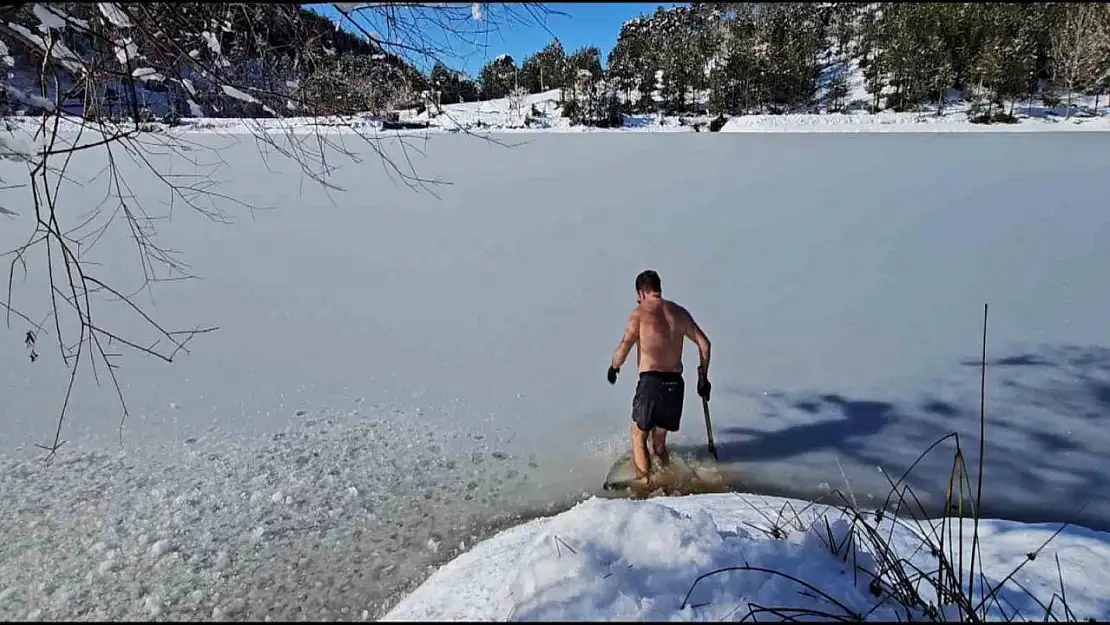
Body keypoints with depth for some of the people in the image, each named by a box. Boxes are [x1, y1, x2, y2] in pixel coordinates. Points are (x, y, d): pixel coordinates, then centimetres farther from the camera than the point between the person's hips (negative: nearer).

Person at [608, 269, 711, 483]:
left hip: (652, 382, -5)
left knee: (638, 435, 12)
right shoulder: (679, 312, 12)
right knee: (659, 441, 21)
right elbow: (704, 343, 11)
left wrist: (613, 367, 12)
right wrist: (703, 376, 18)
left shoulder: (640, 312, -2)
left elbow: (624, 347, -7)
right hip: (676, 384, 5)